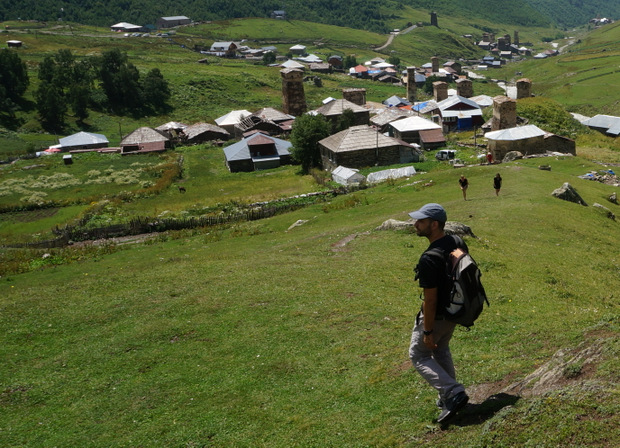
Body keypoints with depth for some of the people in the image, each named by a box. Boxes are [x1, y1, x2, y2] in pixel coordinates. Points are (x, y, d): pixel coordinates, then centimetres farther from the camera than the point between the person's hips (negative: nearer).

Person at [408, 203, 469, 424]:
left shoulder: (428, 260, -31)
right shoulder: (458, 243, -5)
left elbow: (430, 300, -26)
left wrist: (427, 331, -16)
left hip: (437, 315, -8)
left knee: (419, 355, 12)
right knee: (441, 350, 28)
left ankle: (453, 392, -1)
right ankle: (448, 397, 36)